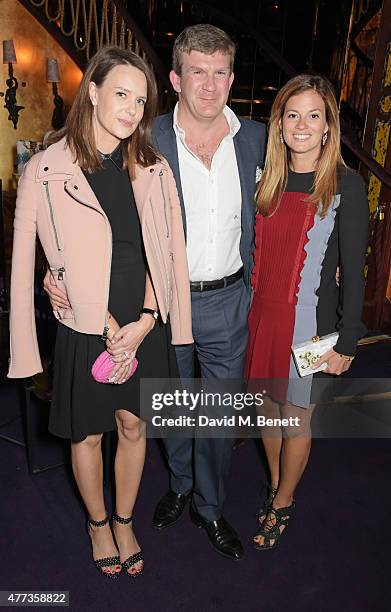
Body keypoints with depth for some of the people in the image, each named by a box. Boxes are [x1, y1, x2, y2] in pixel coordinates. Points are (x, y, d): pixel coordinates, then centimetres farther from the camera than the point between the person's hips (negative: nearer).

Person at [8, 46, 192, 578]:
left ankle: (124, 522, 44)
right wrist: (109, 328, -12)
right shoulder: (45, 171, -10)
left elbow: (162, 252, -1)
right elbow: (63, 266, -10)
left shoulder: (152, 168, 0)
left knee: (133, 426, 17)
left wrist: (143, 322, -11)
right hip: (86, 330, -2)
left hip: (146, 326, 3)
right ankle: (98, 524, 45)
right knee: (88, 434, 15)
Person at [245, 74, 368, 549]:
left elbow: (353, 271, -8)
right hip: (260, 314, 4)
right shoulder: (267, 179, 5)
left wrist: (346, 342, -8)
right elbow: (255, 251, 10)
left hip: (308, 323, -4)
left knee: (296, 418, 10)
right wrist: (246, 309, 9)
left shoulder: (345, 185, -8)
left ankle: (283, 503, 35)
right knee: (268, 407, 17)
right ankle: (275, 486, 42)